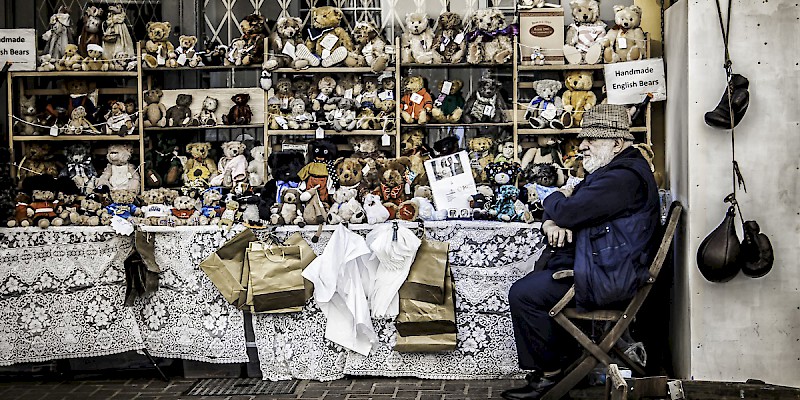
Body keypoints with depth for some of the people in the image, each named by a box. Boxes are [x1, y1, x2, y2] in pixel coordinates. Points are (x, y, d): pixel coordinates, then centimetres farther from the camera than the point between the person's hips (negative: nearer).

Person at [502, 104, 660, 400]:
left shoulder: (624, 176, -20)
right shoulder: (610, 171, 17)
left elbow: (567, 212, -25)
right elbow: (555, 213, 18)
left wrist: (556, 198, -1)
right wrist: (551, 223, -7)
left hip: (610, 280, -11)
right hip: (605, 268, 11)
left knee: (523, 294, -13)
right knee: (534, 282, 17)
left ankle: (549, 373, 1)